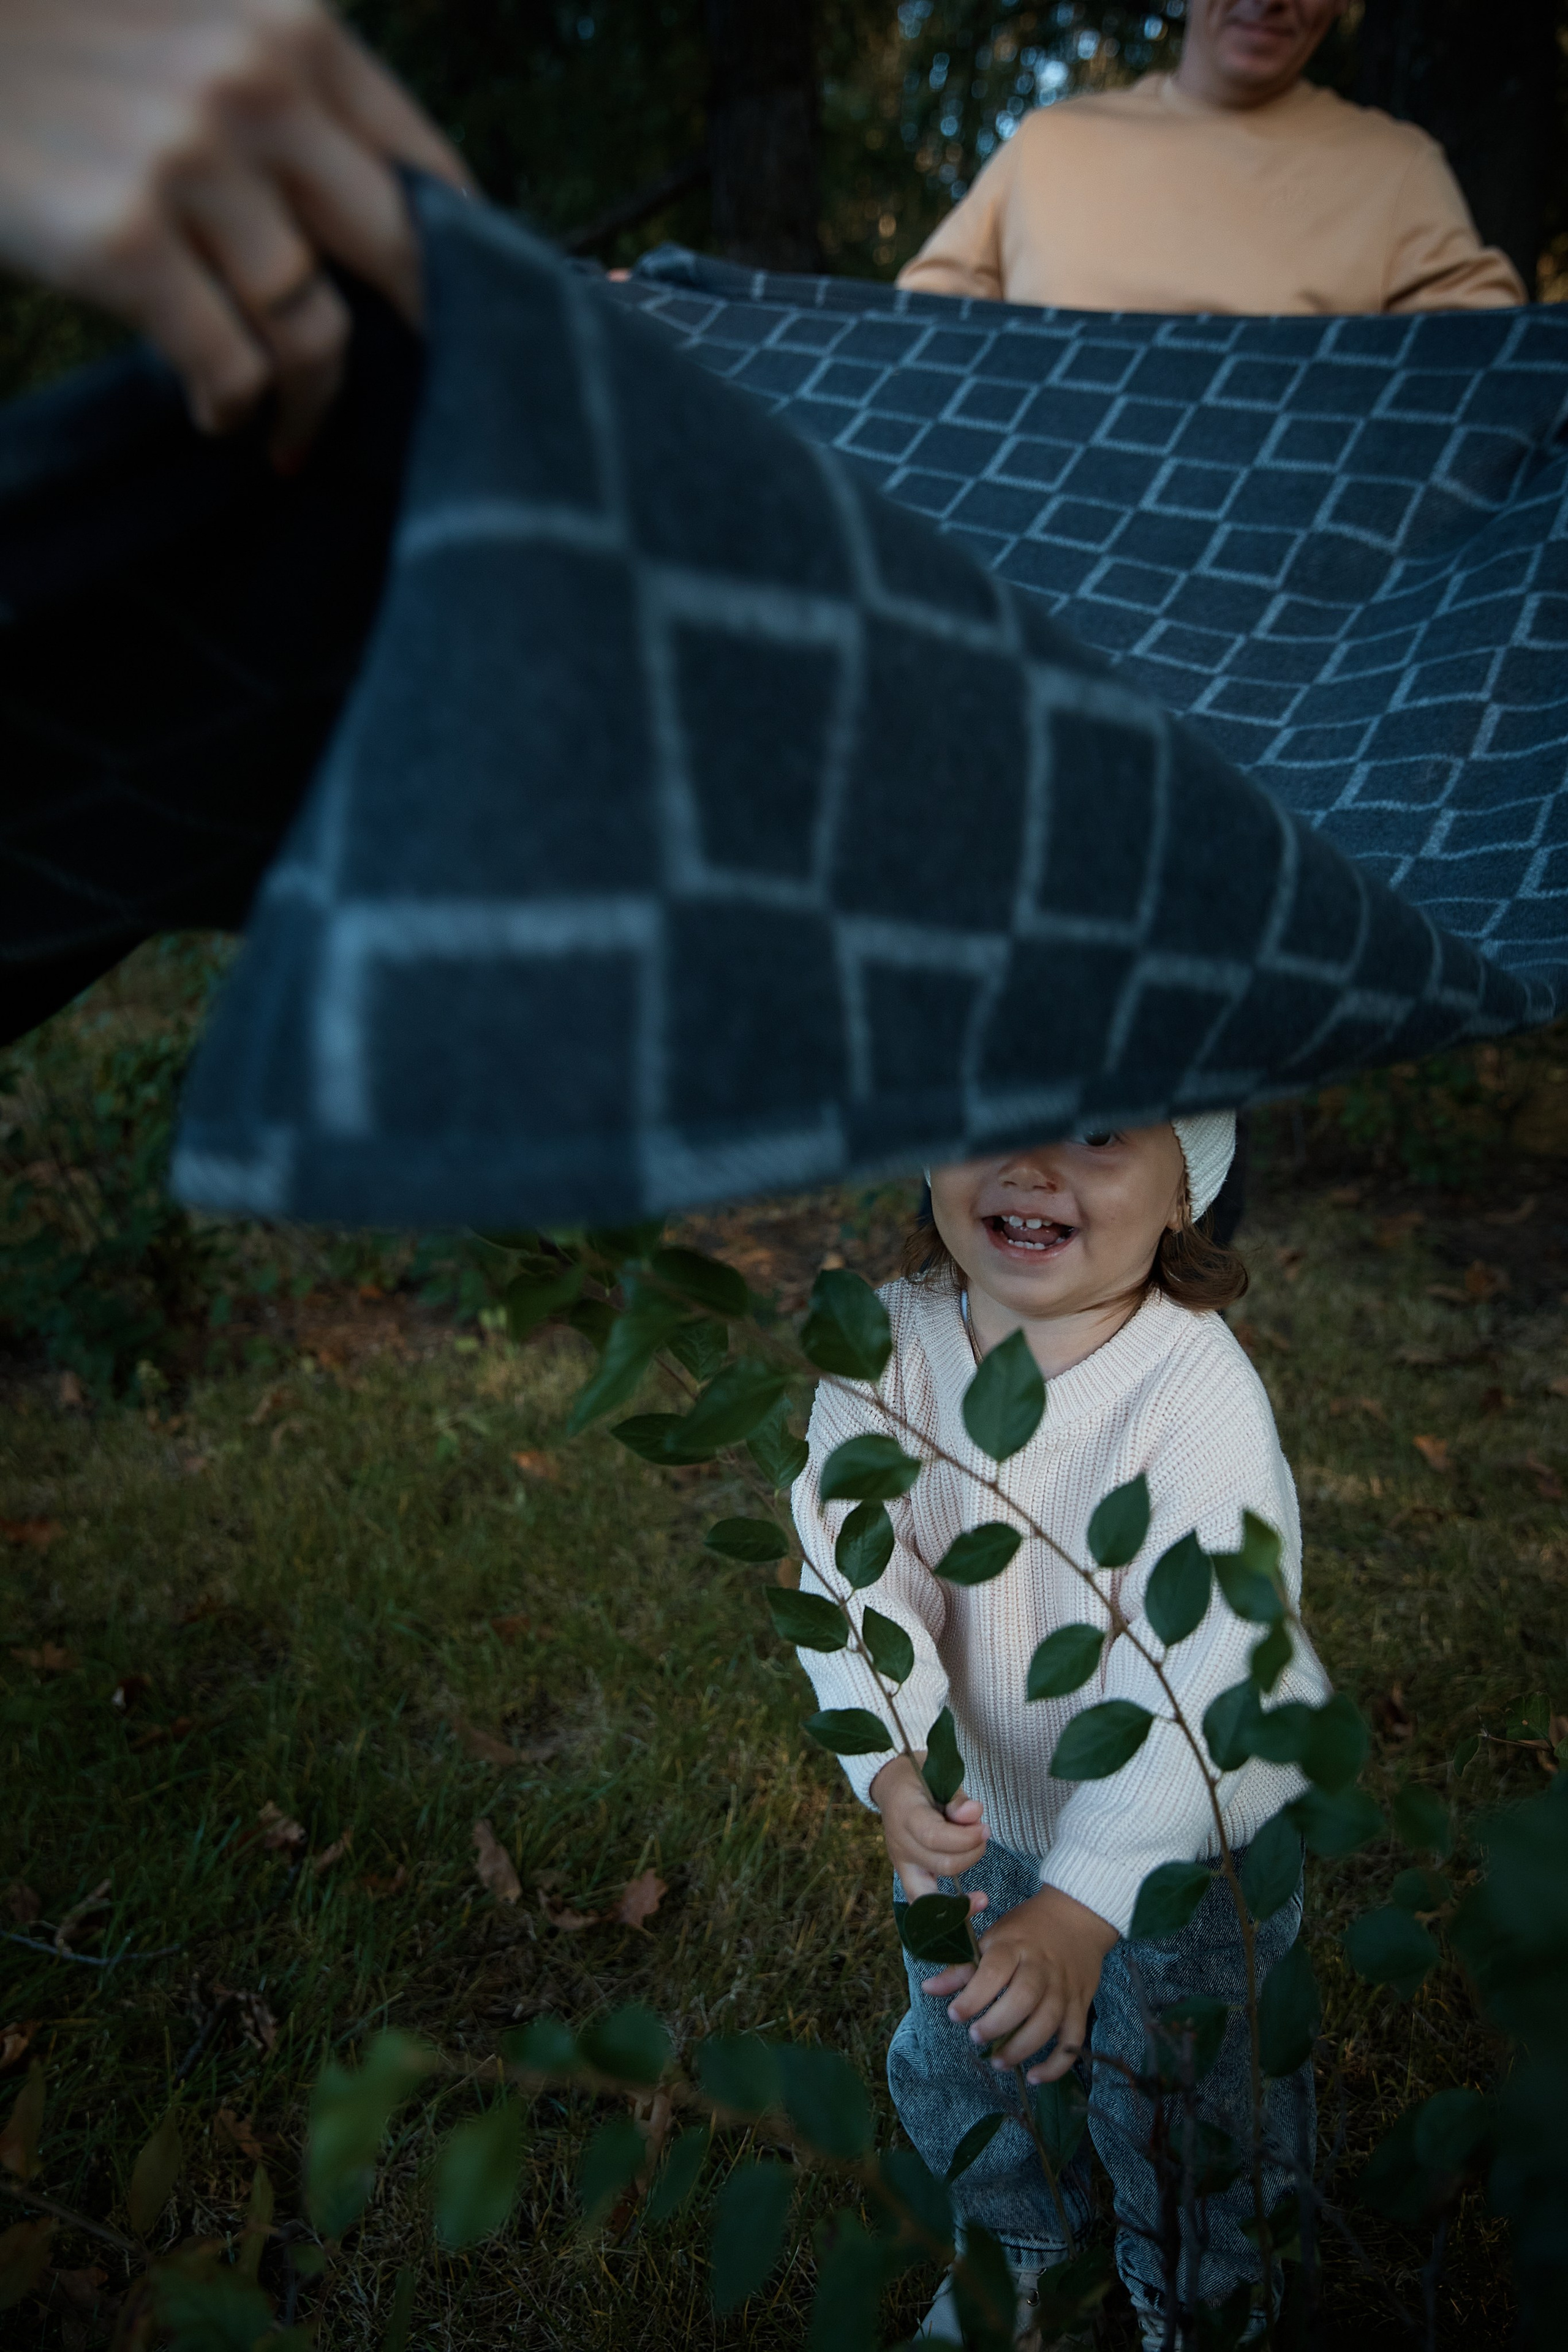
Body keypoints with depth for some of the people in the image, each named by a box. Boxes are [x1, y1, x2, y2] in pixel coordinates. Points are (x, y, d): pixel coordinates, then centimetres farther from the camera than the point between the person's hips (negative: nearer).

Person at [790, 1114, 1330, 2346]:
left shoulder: (1203, 1393, -33)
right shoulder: (887, 1348, -21)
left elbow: (1194, 1678, -35)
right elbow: (855, 1580, -25)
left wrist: (1077, 1913, -41)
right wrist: (899, 1771, -42)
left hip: (1191, 1832, -3)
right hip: (976, 1806, 4)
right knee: (954, 2061, 25)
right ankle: (1016, 2245, 58)